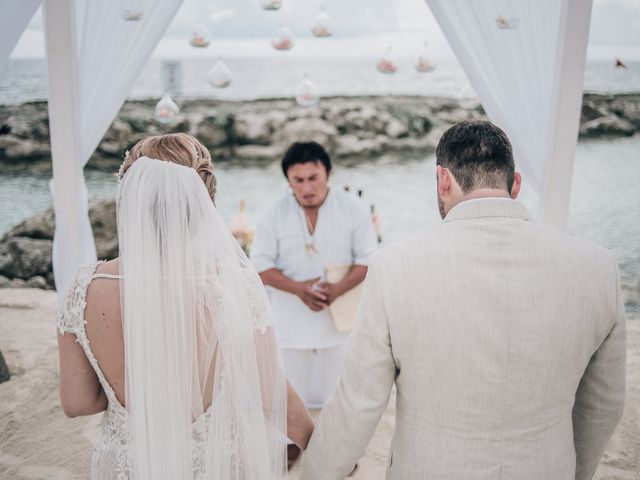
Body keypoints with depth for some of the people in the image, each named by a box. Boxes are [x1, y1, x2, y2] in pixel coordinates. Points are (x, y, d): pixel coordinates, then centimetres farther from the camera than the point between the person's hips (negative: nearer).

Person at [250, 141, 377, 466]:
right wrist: (299, 289, -22)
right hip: (291, 316, 1)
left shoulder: (352, 208, -10)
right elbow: (260, 263, -8)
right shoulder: (276, 213, -9)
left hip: (339, 314, 0)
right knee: (291, 383, 16)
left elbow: (367, 259, -8)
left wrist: (338, 289, -24)